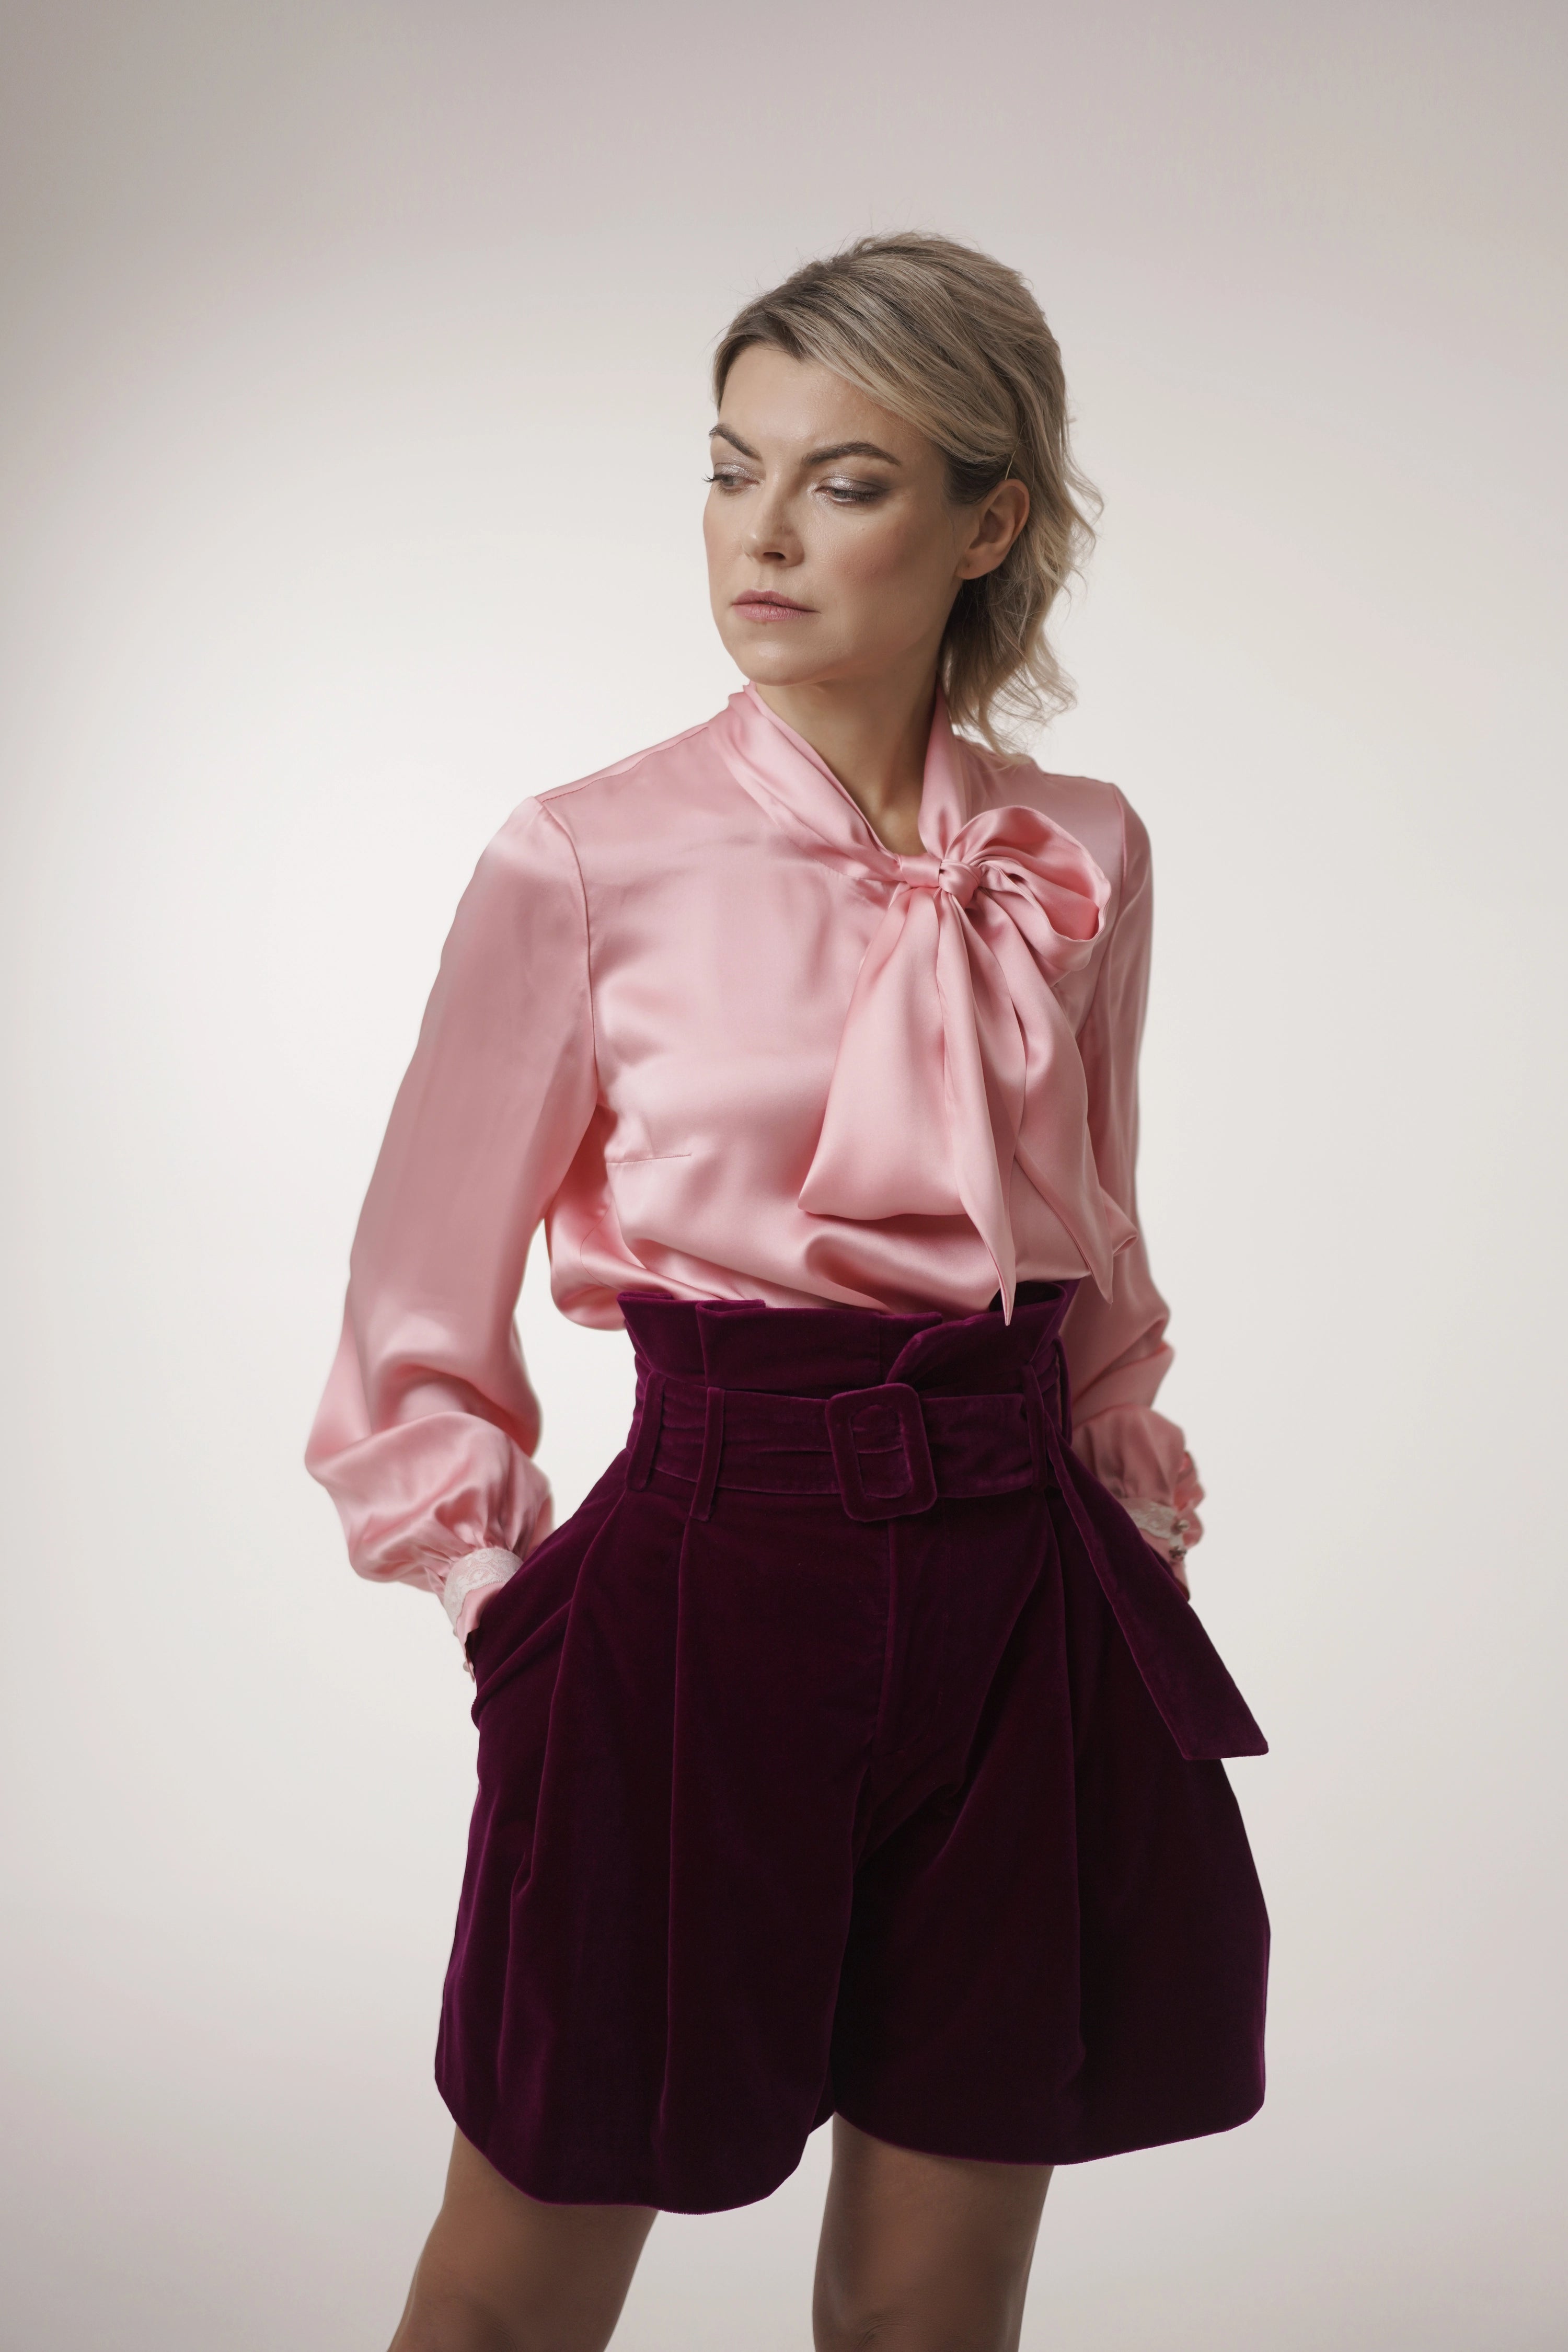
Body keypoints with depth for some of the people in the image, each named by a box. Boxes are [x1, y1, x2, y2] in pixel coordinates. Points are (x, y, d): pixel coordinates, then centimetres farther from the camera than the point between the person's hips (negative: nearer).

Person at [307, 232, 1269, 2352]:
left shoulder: (1081, 860, 4)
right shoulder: (587, 862, -6)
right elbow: (420, 1332, 2)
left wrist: (1130, 1523, 10)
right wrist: (542, 1620, -2)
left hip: (1026, 1619, 3)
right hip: (709, 1593, -3)